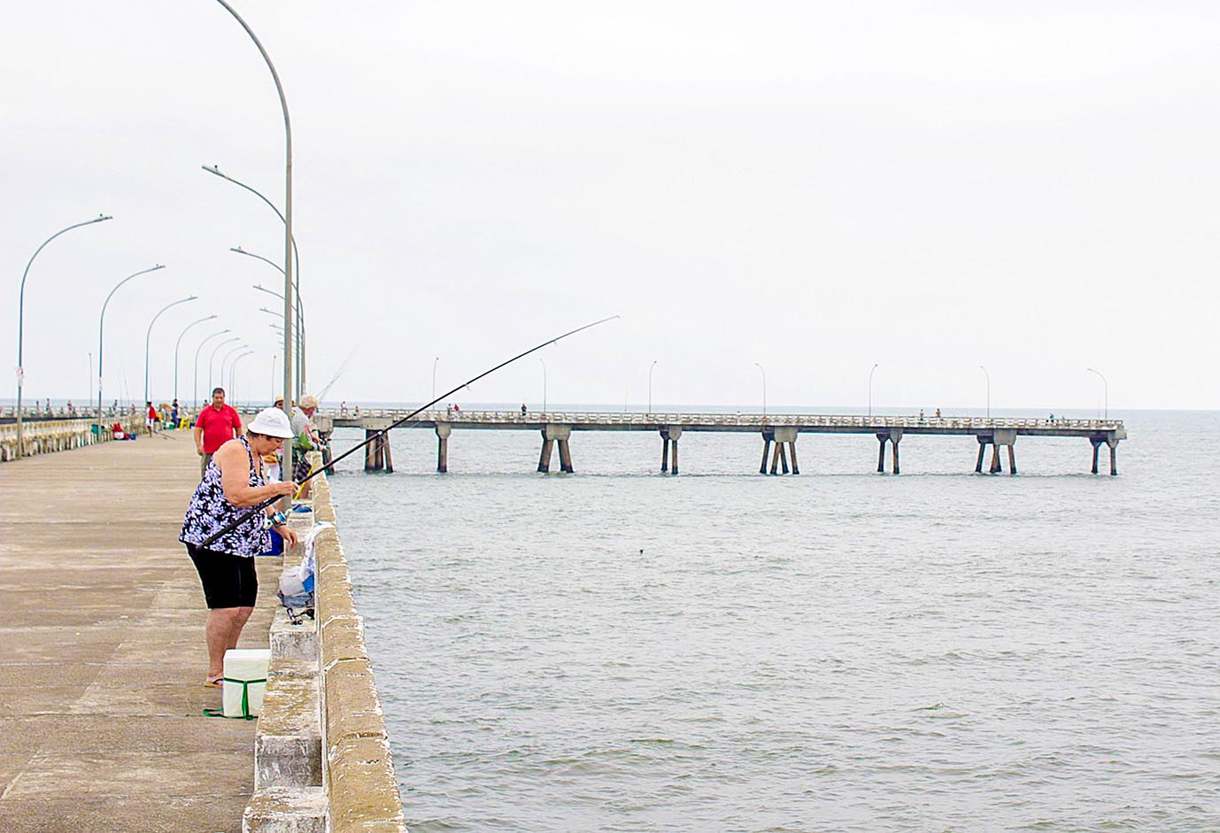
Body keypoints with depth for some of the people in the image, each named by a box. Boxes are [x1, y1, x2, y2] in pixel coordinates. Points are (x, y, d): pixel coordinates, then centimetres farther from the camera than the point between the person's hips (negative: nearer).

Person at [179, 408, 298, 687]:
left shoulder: (256, 456, 16)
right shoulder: (235, 451, -16)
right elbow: (236, 496, -26)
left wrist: (278, 524, 18)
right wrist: (277, 489, -21)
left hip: (239, 543, 11)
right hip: (213, 538, -11)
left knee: (245, 604, 11)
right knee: (226, 607, -11)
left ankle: (228, 666, 22)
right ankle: (214, 674, -3)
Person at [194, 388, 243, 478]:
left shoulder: (231, 411, 6)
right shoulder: (205, 412, 5)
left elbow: (238, 428, 11)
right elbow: (198, 430, 3)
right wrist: (198, 446, -8)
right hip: (209, 451, 0)